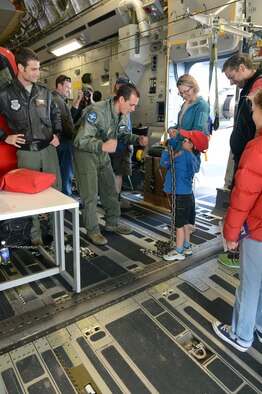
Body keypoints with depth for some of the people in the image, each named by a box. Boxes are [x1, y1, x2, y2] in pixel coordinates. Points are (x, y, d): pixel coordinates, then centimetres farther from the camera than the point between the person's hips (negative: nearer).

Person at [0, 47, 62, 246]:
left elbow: (56, 114, 21)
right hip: (26, 152, -3)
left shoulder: (44, 93, 6)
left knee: (56, 189, 8)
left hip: (48, 148, 4)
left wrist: (57, 134, 11)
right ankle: (35, 234, 20)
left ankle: (56, 228, 25)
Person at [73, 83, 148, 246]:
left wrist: (138, 139, -9)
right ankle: (92, 230, 15)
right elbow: (80, 141, -30)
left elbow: (123, 134, 10)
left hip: (103, 154, 7)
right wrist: (103, 146, -45)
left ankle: (112, 223, 29)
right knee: (91, 195, -1)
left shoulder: (123, 114, -5)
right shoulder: (97, 111, -29)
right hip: (86, 153, -7)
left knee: (111, 190, 12)